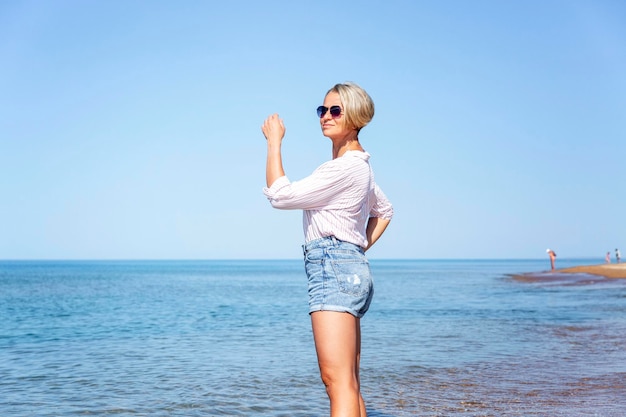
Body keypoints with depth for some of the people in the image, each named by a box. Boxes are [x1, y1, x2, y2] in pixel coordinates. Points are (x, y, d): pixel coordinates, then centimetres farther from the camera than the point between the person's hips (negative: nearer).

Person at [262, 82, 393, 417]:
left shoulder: (347, 166, -12)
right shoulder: (358, 164, 20)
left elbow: (280, 194, -12)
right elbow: (383, 211, 35)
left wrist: (274, 142, -2)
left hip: (334, 268, -11)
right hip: (352, 268, 11)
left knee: (337, 380, -17)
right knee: (349, 384, 10)